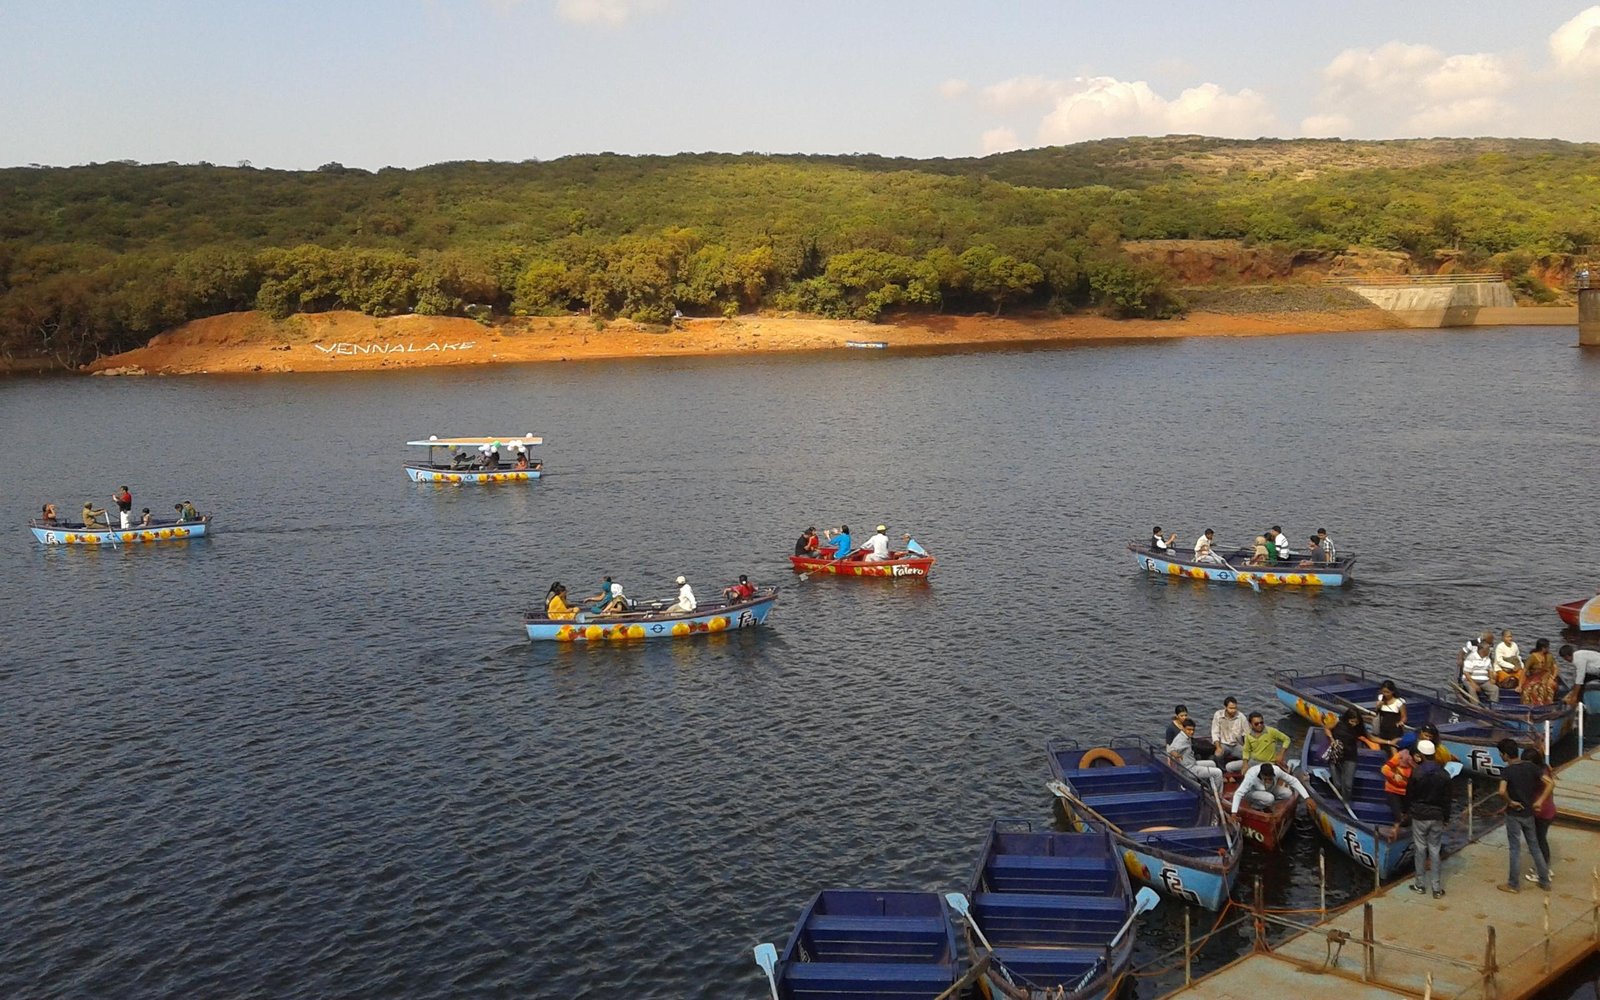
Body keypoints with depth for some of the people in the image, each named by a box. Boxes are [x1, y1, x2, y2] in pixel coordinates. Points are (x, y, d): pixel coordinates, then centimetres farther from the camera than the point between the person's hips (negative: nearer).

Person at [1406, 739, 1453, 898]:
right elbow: (1447, 797, 4)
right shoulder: (1444, 774, -2)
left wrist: (1407, 810, 12)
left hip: (1419, 816, -3)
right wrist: (1446, 817, 13)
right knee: (1435, 850, 7)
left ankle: (1419, 884, 14)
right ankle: (1437, 888, 8)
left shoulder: (1417, 772, -13)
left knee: (1420, 849, 8)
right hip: (1437, 817, 3)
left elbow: (1409, 794, -5)